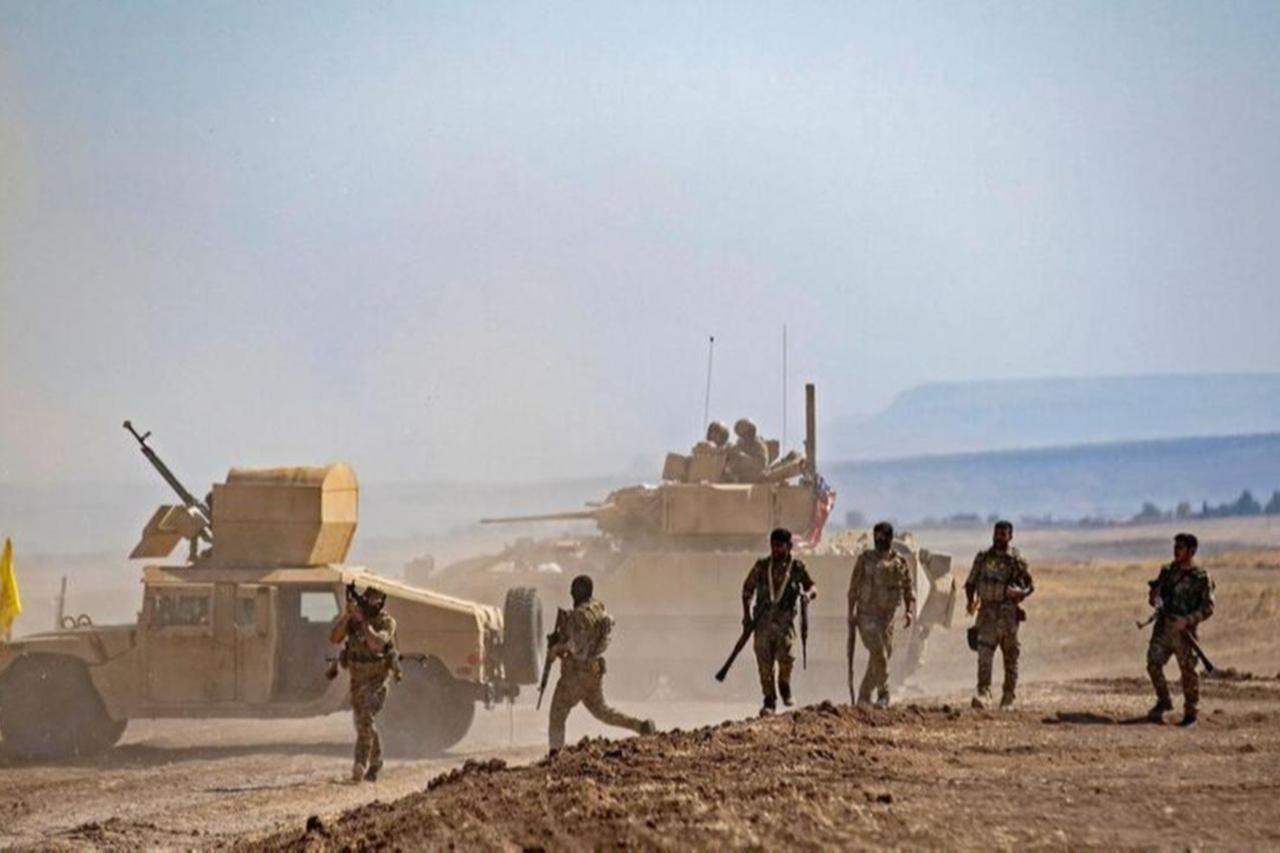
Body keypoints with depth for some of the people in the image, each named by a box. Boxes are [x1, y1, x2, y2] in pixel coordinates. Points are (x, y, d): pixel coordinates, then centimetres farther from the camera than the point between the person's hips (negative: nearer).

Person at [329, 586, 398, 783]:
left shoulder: (387, 623, -14)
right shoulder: (352, 619, -3)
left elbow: (375, 643, -31)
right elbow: (334, 638, -16)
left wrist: (363, 619, -30)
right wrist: (347, 614, -25)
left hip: (379, 676, -5)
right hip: (358, 678, 5)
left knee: (366, 717, -24)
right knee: (363, 722, 15)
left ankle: (361, 764, -27)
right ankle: (375, 762, 36)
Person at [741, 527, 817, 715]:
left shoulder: (797, 567, 5)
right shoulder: (761, 566, 8)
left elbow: (812, 587, 9)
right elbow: (747, 589, 14)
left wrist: (808, 593, -15)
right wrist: (746, 614, 5)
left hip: (784, 620, -1)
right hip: (763, 621, 1)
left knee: (786, 657, -16)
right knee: (764, 663, -3)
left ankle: (785, 686, 14)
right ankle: (769, 700, 8)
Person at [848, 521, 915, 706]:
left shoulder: (901, 562, 7)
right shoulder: (865, 559, 0)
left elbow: (909, 589, 9)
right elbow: (853, 587, 1)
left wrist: (909, 610, -6)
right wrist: (851, 613, -5)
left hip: (887, 616, 4)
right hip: (867, 614, -4)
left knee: (884, 654, 5)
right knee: (878, 654, -17)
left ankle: (864, 696, 16)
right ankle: (883, 693, -7)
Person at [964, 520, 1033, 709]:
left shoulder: (1016, 560, 0)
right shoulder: (983, 557, 7)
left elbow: (1030, 585, 5)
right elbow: (970, 582, 14)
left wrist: (1022, 593, -17)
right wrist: (971, 600, -4)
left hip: (1008, 612, -1)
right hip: (987, 611, 1)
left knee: (1010, 656, 6)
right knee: (984, 653, -13)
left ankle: (1009, 697, 16)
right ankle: (983, 694, -19)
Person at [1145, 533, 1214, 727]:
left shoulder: (1201, 578, -5)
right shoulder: (1168, 571, 11)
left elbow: (1208, 608, -8)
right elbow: (1156, 594, 20)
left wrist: (1187, 620, -21)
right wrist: (1155, 599, -5)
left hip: (1183, 630, -4)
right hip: (1163, 627, 4)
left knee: (1188, 671, 1)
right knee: (1153, 663, -7)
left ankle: (1190, 713, 12)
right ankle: (1163, 701, 13)